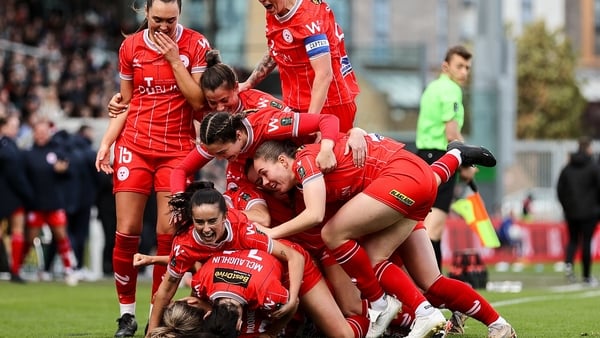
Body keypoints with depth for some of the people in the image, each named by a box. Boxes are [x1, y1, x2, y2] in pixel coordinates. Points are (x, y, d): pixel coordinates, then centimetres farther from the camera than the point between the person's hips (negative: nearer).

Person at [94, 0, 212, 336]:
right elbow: (125, 104, 13)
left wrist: (174, 59, -13)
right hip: (134, 147, 2)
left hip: (177, 150, -2)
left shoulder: (196, 44, -3)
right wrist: (107, 142, 3)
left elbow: (199, 101, -9)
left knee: (168, 232, -6)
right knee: (127, 231, -4)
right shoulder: (130, 47, 5)